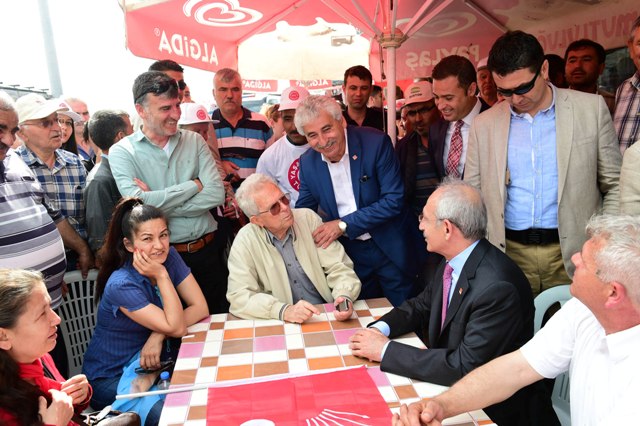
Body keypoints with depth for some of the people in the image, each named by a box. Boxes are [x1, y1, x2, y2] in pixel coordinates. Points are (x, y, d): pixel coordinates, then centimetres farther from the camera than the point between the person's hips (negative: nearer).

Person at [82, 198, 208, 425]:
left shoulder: (169, 257, -9)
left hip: (152, 362, 5)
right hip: (111, 377, -5)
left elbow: (200, 308, -12)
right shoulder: (121, 285, -26)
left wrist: (159, 335, -23)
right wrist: (162, 275, -31)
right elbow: (175, 327, -27)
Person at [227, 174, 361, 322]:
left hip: (328, 315, 0)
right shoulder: (245, 242, -9)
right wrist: (284, 310, -27)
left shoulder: (308, 218, -4)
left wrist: (345, 297, -23)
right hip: (281, 324, 1)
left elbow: (338, 266, -4)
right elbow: (239, 296, -13)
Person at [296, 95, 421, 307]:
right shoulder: (307, 162, -5)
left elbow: (394, 200, -20)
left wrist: (344, 224, -23)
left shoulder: (376, 142, -17)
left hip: (391, 249, -2)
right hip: (350, 255, 3)